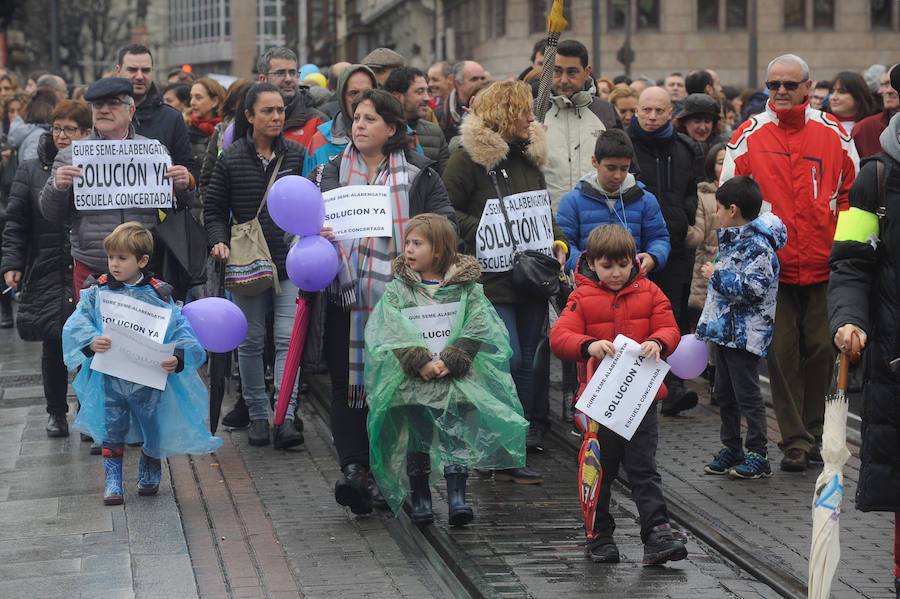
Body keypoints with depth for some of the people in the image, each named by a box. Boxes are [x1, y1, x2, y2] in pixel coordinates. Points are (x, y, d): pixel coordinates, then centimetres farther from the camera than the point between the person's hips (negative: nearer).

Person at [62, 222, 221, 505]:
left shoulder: (159, 296, -4)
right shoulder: (97, 292, 0)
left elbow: (181, 330, -7)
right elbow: (77, 325, -4)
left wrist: (177, 359, -26)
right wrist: (91, 343, -25)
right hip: (109, 377, 0)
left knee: (153, 429, 11)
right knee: (112, 430, 3)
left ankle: (149, 472, 38)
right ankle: (113, 481, 16)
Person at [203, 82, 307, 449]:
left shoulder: (297, 155, 4)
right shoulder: (231, 158, 1)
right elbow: (214, 208, 7)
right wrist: (219, 241, -10)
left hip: (290, 261, 0)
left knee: (288, 338, -9)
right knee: (251, 342, 7)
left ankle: (286, 417, -11)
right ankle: (257, 415, 18)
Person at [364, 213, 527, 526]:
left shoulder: (467, 288, 4)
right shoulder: (397, 289, 6)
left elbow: (476, 331, -4)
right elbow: (392, 334, -4)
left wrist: (450, 362, -16)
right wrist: (420, 362, -17)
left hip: (459, 379, -1)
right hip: (413, 382, 1)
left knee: (458, 436, -5)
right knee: (417, 438, 3)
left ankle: (457, 497, -3)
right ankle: (420, 499, 14)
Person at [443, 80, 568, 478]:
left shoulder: (529, 158, 15)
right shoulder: (468, 159, -8)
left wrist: (558, 243, 7)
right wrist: (484, 231, -17)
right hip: (493, 277, -7)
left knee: (527, 361, 9)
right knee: (508, 360, -13)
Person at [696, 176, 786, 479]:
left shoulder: (757, 245, -19)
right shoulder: (732, 239, 12)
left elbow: (753, 289, -26)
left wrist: (718, 276, -20)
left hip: (744, 335, -10)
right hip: (724, 330, 10)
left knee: (747, 394, -4)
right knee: (725, 393, 15)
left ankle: (758, 457, 3)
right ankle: (731, 449, 25)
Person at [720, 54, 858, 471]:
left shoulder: (833, 134, 4)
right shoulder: (749, 136, 0)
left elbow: (851, 189, 12)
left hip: (823, 265, 1)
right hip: (771, 266, -1)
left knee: (821, 349, 5)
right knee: (782, 354, -2)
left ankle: (814, 433, 20)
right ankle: (794, 441, 4)